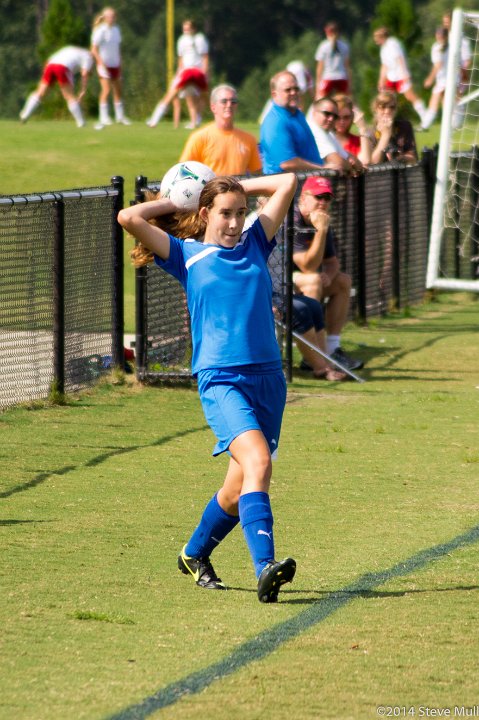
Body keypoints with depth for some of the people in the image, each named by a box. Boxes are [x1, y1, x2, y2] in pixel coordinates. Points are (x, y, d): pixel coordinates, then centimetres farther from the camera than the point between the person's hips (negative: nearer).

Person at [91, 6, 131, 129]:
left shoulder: (116, 29, 8)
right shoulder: (101, 31, -13)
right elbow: (94, 50, -14)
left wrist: (120, 64, 14)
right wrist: (102, 64, -20)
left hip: (115, 64, 7)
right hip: (104, 65, -7)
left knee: (118, 90, 12)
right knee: (106, 90, -14)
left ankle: (120, 116, 24)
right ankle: (103, 118, -12)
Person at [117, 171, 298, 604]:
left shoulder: (255, 244, 15)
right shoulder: (188, 255, 5)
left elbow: (287, 183, 20)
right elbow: (129, 218, -4)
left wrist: (234, 189, 20)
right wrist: (176, 203, 10)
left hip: (268, 377, 5)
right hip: (220, 378, -5)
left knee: (242, 487, 8)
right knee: (257, 460, -26)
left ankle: (195, 555, 33)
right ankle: (265, 567, -35)